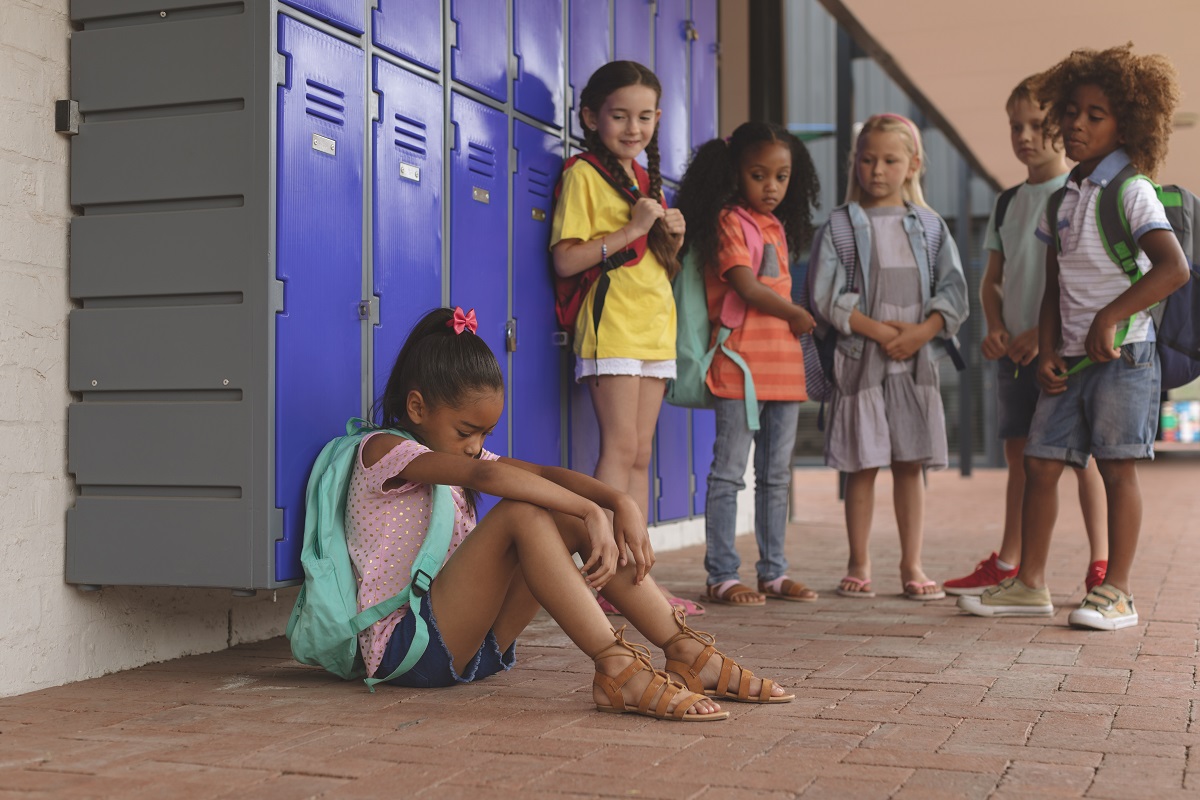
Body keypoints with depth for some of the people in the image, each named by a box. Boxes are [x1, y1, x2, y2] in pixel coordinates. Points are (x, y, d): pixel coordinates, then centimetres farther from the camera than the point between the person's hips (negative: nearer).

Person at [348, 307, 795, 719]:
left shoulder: (464, 449, 16)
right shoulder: (383, 451, -9)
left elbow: (547, 474, 1)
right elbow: (485, 475, -27)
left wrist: (620, 503, -16)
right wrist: (589, 511, -32)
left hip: (472, 643, 8)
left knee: (575, 521, -9)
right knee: (522, 513, -27)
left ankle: (687, 653, -12)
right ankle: (616, 670, -32)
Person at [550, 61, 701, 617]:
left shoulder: (647, 180, 20)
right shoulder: (584, 175, -3)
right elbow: (565, 260, -13)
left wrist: (672, 237, 6)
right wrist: (631, 230, -16)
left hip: (654, 328, 8)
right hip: (610, 326, -7)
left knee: (640, 454, 6)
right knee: (621, 446, -12)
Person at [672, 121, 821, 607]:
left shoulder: (778, 226, 18)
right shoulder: (730, 221, -6)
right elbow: (746, 286, -14)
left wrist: (794, 326, 3)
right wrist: (797, 315, -3)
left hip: (783, 361, 8)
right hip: (741, 360, -8)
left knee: (777, 475, 11)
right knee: (729, 472, -4)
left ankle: (774, 572, 19)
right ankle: (722, 576, 1)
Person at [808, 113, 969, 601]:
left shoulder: (930, 226, 10)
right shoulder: (840, 226, 1)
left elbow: (953, 290, 3)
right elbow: (826, 296, -7)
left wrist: (922, 330, -13)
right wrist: (879, 331, -14)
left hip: (917, 360, 2)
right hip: (860, 359, -2)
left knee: (911, 464, 5)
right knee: (862, 465, 1)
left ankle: (912, 565, 13)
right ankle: (859, 564, 12)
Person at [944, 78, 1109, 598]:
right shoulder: (1007, 203, 14)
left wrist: (1044, 332, -18)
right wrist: (995, 328, 0)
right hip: (1014, 349, 6)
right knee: (1019, 453, 11)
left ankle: (1102, 565, 4)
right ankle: (1007, 564, 19)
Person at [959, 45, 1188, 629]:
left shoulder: (1131, 191, -7)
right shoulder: (1063, 198, 13)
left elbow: (1173, 267, -20)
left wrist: (1109, 318, -20)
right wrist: (1047, 353, 4)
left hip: (1122, 354, -7)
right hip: (1070, 357, 7)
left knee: (1117, 467, -3)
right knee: (1040, 464, 6)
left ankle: (1117, 592, 5)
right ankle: (1029, 584, 16)